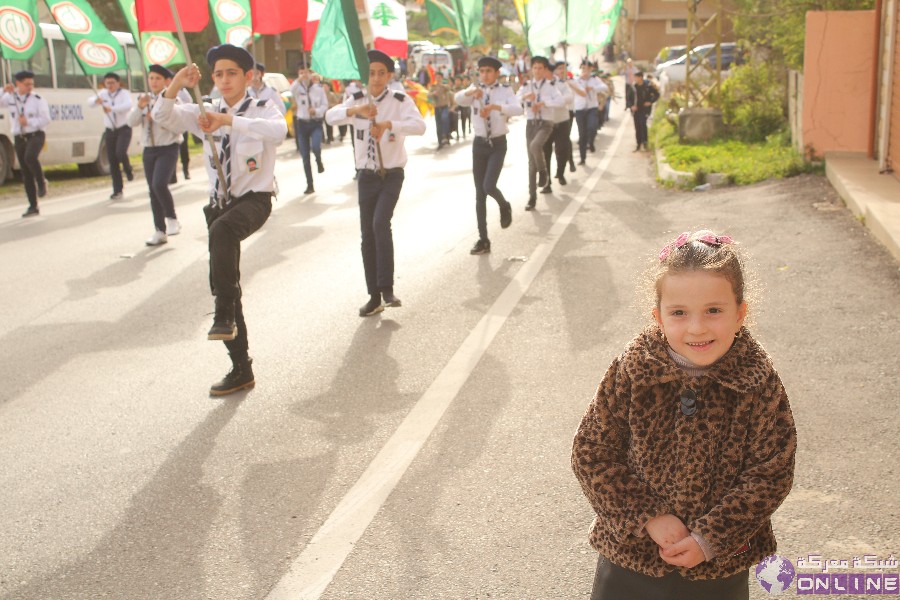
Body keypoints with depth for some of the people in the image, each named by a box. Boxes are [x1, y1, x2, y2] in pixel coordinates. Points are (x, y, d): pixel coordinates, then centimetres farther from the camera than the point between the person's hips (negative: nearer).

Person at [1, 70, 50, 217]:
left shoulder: (38, 99, -5)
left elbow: (46, 120, -9)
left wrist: (28, 121, -19)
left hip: (35, 136, -4)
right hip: (19, 139, 5)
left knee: (30, 157, -36)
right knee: (26, 174, 6)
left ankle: (42, 183, -10)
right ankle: (33, 207, 13)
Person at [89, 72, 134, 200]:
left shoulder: (124, 93, -7)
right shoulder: (103, 93, 6)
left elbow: (128, 105, -27)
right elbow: (89, 101, -3)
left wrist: (112, 108, -41)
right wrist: (96, 100, -26)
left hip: (124, 129, -4)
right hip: (110, 130, 4)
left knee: (120, 152, -27)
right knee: (112, 161, 2)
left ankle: (128, 170, 8)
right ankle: (117, 190, 9)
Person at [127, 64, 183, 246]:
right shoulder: (145, 100, 11)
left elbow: (179, 127, -13)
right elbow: (131, 123, 1)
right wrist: (139, 107, -14)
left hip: (168, 149, -6)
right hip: (149, 150, 6)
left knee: (159, 184, -24)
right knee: (153, 190, 8)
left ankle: (172, 219, -1)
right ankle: (160, 231, 16)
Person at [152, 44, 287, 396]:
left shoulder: (262, 109, -5)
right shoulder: (207, 113, 9)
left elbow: (279, 131, -29)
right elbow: (162, 117, -2)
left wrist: (230, 121, -38)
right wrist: (176, 86, -20)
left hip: (254, 199, -6)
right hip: (220, 203, 6)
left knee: (222, 230, -41)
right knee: (223, 283, 9)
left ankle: (225, 315, -35)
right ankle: (241, 369, 21)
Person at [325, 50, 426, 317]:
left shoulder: (400, 101, -6)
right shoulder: (357, 101, 2)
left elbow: (419, 125, -24)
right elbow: (330, 116, -15)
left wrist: (388, 124, -39)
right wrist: (355, 110, -35)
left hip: (392, 174, -4)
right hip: (366, 176, 4)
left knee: (380, 223, -24)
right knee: (367, 234, 6)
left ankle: (387, 288, -14)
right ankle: (374, 296, 17)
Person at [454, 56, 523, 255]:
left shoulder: (505, 91, -4)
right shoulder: (474, 90, 2)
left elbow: (518, 109, -22)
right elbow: (458, 99, -19)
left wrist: (495, 106, -36)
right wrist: (471, 92, -40)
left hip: (498, 144, -3)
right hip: (479, 144, 3)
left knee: (489, 186, -20)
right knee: (479, 193, 5)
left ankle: (504, 207, 17)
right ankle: (483, 239, 13)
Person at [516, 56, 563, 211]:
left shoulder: (549, 87, -3)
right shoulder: (526, 86, 7)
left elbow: (561, 101, -18)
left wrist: (543, 102, -22)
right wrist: (525, 97, -25)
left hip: (545, 123, -4)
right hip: (531, 123, 4)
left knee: (535, 146, -34)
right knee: (531, 161, 6)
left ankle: (543, 171, -5)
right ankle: (532, 197, 13)